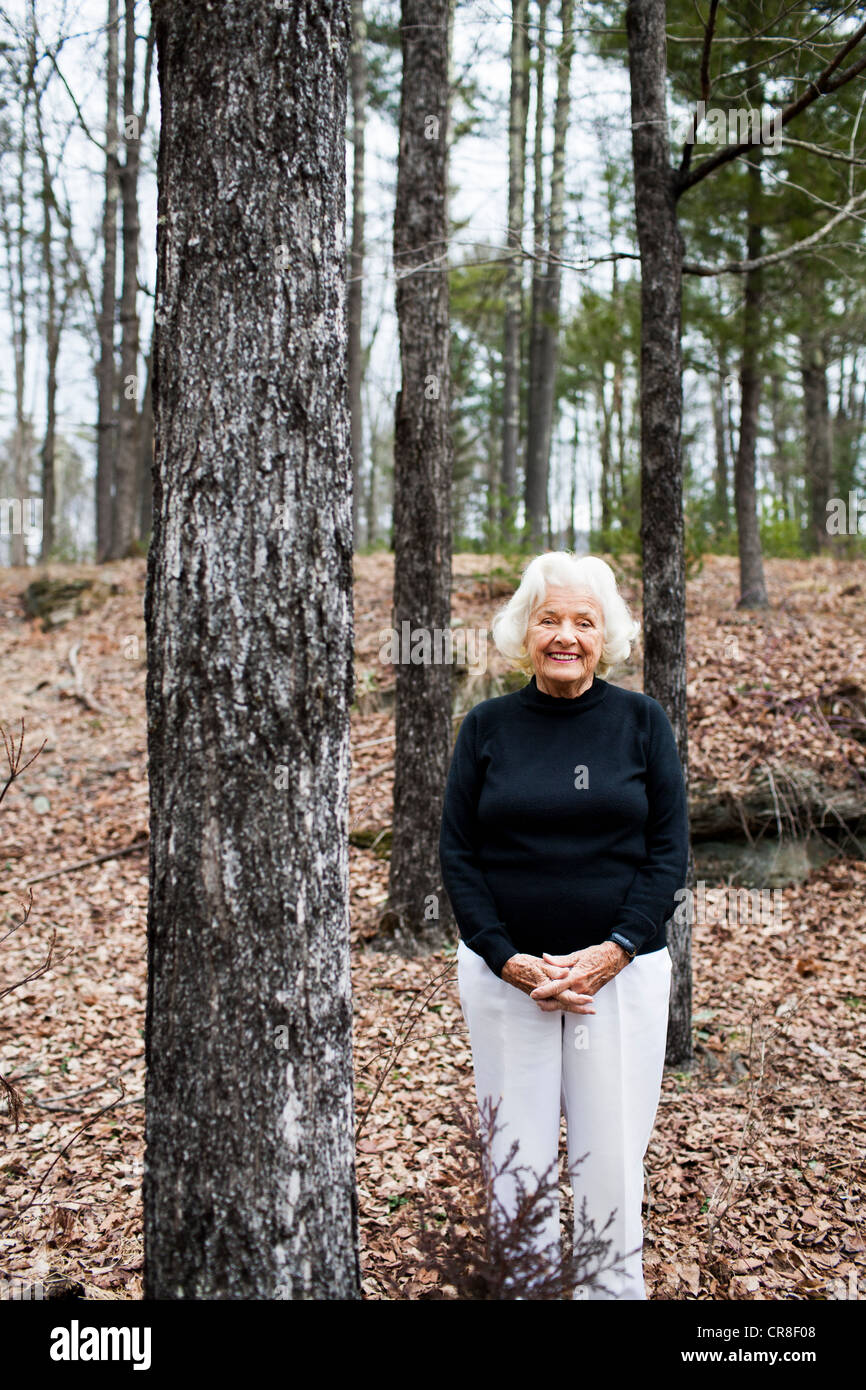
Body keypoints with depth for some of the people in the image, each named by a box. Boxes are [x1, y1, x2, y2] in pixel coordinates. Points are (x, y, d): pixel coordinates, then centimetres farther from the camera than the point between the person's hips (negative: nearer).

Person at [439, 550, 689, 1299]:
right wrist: (509, 959, -8)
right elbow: (456, 853, 2)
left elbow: (670, 849, 1)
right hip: (503, 972, 1)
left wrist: (615, 950, -11)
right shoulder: (487, 725, 3)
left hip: (622, 969, 0)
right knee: (516, 1154, 7)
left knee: (612, 1153, 5)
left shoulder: (643, 719, 2)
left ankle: (617, 1284, 24)